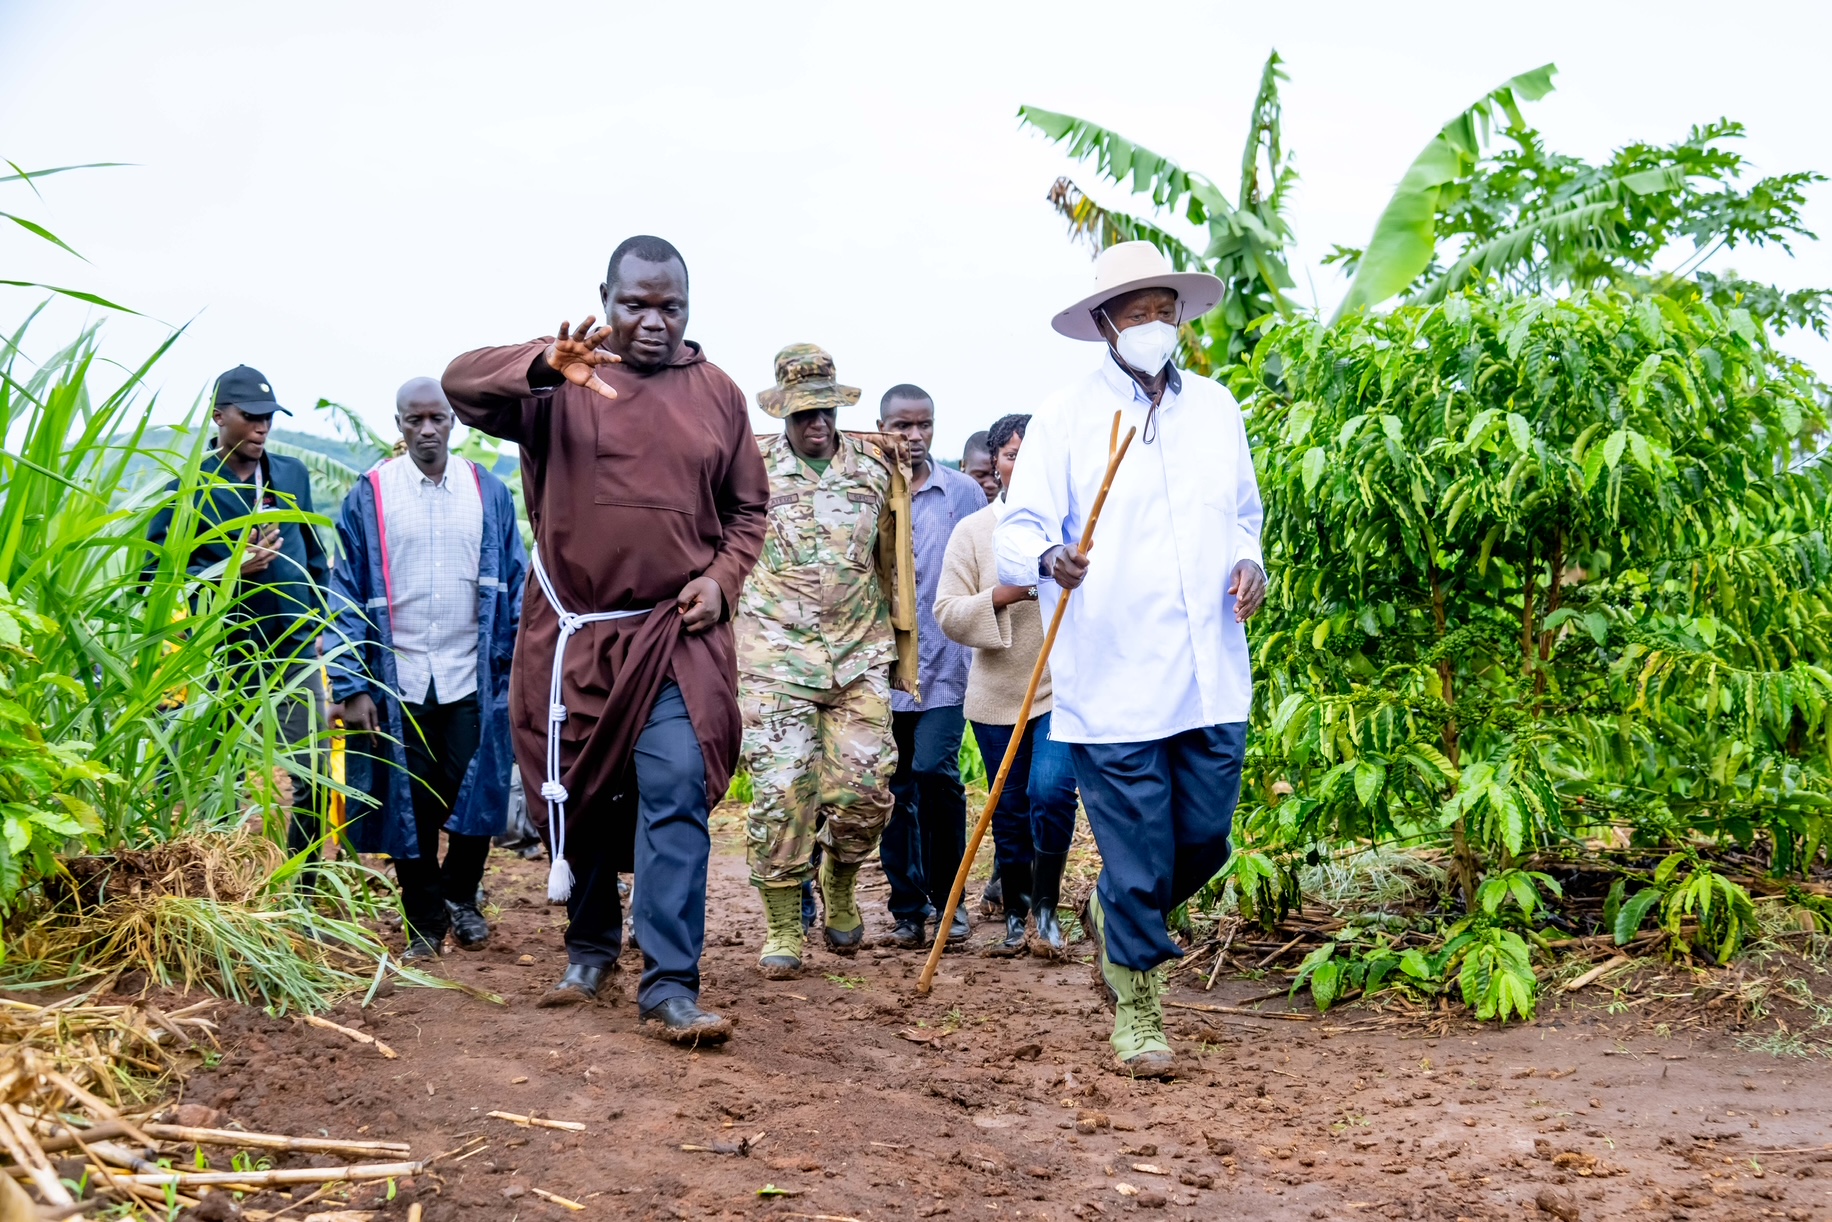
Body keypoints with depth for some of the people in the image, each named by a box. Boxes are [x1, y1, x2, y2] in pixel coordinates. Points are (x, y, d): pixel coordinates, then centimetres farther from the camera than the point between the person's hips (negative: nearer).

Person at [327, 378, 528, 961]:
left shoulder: (488, 492, 5)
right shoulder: (369, 496, 1)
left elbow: (513, 585, 7)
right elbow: (347, 596, 0)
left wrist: (517, 667, 1)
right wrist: (351, 685, -6)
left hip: (472, 678, 1)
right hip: (398, 679, 0)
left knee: (476, 797, 0)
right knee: (411, 806, 6)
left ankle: (460, 896, 28)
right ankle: (425, 924, 21)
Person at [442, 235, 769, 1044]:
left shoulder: (717, 394, 7)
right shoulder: (559, 381, -1)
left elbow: (748, 508, 16)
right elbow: (463, 384, -19)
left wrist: (722, 579, -2)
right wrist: (543, 367, -38)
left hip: (677, 638, 0)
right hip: (573, 635, 0)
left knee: (677, 796, -14)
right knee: (580, 798, 13)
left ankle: (669, 986, -12)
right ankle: (591, 946, 35)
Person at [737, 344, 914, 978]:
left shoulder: (874, 465, 9)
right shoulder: (751, 465, 2)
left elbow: (891, 556, 20)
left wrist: (899, 639, 21)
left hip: (859, 654, 2)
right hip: (775, 656, -2)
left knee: (866, 786, -2)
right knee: (781, 790, -7)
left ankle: (839, 890, 26)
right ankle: (781, 929, 5)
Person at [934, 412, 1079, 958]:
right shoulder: (972, 530, 5)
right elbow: (947, 612, -1)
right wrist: (999, 597, -16)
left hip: (1063, 686, -2)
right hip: (998, 694, 2)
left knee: (1051, 790, -17)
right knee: (1009, 809, 8)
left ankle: (1046, 911, 0)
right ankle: (1015, 918, 23)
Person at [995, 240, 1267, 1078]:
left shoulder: (1216, 409, 13)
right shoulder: (1065, 416, -1)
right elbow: (1017, 530, -6)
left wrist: (1247, 560, 3)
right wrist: (1050, 557, -29)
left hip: (1212, 677, 5)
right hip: (1114, 684, -4)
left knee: (1205, 843, 10)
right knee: (1136, 854, 1)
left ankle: (1114, 916, 40)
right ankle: (1134, 1008, 20)